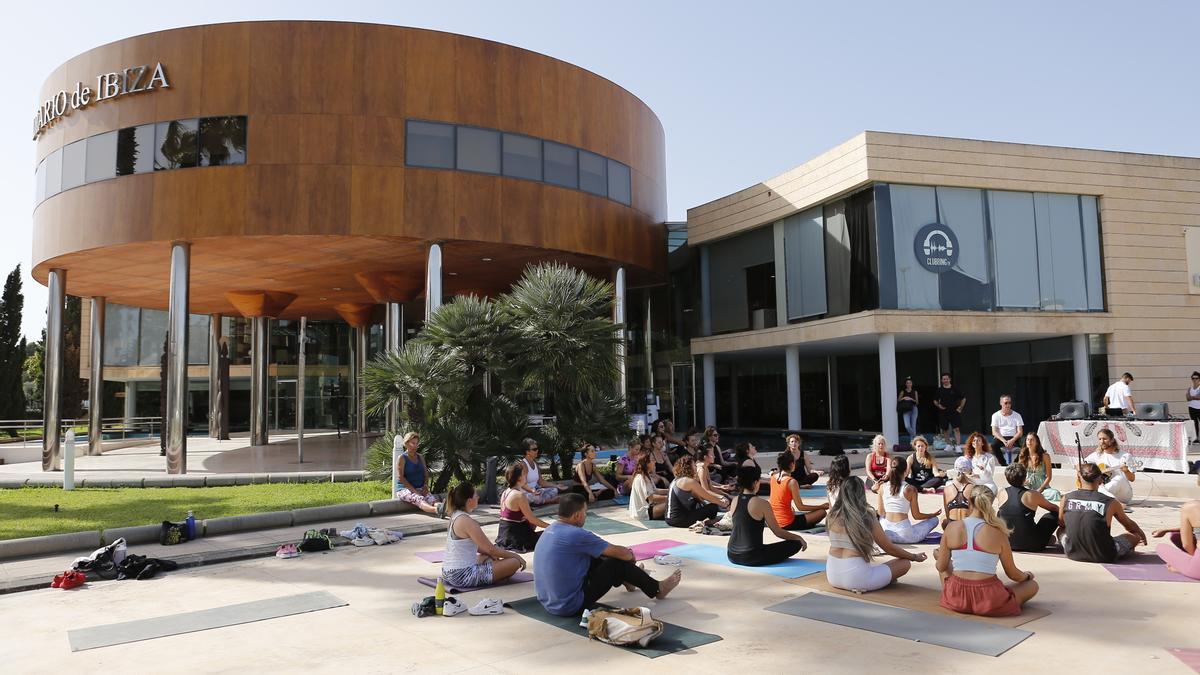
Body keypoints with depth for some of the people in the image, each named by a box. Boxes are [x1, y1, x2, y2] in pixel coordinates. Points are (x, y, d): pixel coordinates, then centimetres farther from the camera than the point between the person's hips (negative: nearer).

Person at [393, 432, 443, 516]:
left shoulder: (420, 457, 18)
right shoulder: (402, 458, -1)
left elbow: (426, 474, 16)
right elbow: (400, 477, -11)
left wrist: (425, 486, -5)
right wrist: (414, 490, -18)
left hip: (420, 489, 5)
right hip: (404, 489, -5)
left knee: (431, 498, -30)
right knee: (419, 499, -37)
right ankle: (437, 510, -68)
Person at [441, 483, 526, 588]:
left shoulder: (455, 517, 9)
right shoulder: (467, 521, -19)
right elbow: (490, 549, -16)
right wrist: (515, 556, -4)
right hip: (462, 577, -10)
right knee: (515, 563, -11)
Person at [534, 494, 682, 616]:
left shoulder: (550, 530, 5)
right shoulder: (575, 534, -22)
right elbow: (621, 553, -12)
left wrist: (626, 554, 26)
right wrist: (630, 555, 11)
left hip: (548, 602, 8)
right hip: (571, 606, -8)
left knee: (595, 558, 20)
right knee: (617, 563, -1)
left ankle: (628, 579, 42)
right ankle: (657, 589, 20)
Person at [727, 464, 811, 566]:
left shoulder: (735, 501, 3)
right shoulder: (762, 504, -14)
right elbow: (778, 532, -7)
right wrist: (799, 538, 8)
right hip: (751, 558, -7)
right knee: (796, 544, 3)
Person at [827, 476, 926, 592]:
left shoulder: (832, 516, -1)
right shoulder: (867, 516, -11)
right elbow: (890, 548, -1)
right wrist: (914, 557, 16)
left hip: (832, 577, 4)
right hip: (856, 579, -3)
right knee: (905, 563, 9)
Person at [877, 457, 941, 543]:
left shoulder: (882, 487, -1)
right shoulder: (910, 489, -9)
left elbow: (881, 513, 6)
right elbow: (916, 516, -1)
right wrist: (934, 514, 15)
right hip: (904, 535, -3)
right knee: (934, 519, 16)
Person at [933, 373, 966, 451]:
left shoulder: (954, 389, 0)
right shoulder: (940, 390, 5)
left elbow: (963, 399, 9)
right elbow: (935, 400, 14)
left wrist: (960, 408, 2)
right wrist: (938, 405, -5)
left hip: (954, 412, -2)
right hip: (943, 412, 2)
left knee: (956, 429, -9)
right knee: (945, 430, 9)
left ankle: (957, 445, -10)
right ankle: (948, 445, 22)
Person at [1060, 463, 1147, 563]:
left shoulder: (1066, 499, -5)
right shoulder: (1110, 503, -8)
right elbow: (1129, 525, 12)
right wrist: (1142, 534, 34)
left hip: (1073, 554, 2)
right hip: (1103, 558, -2)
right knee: (1135, 535, 23)